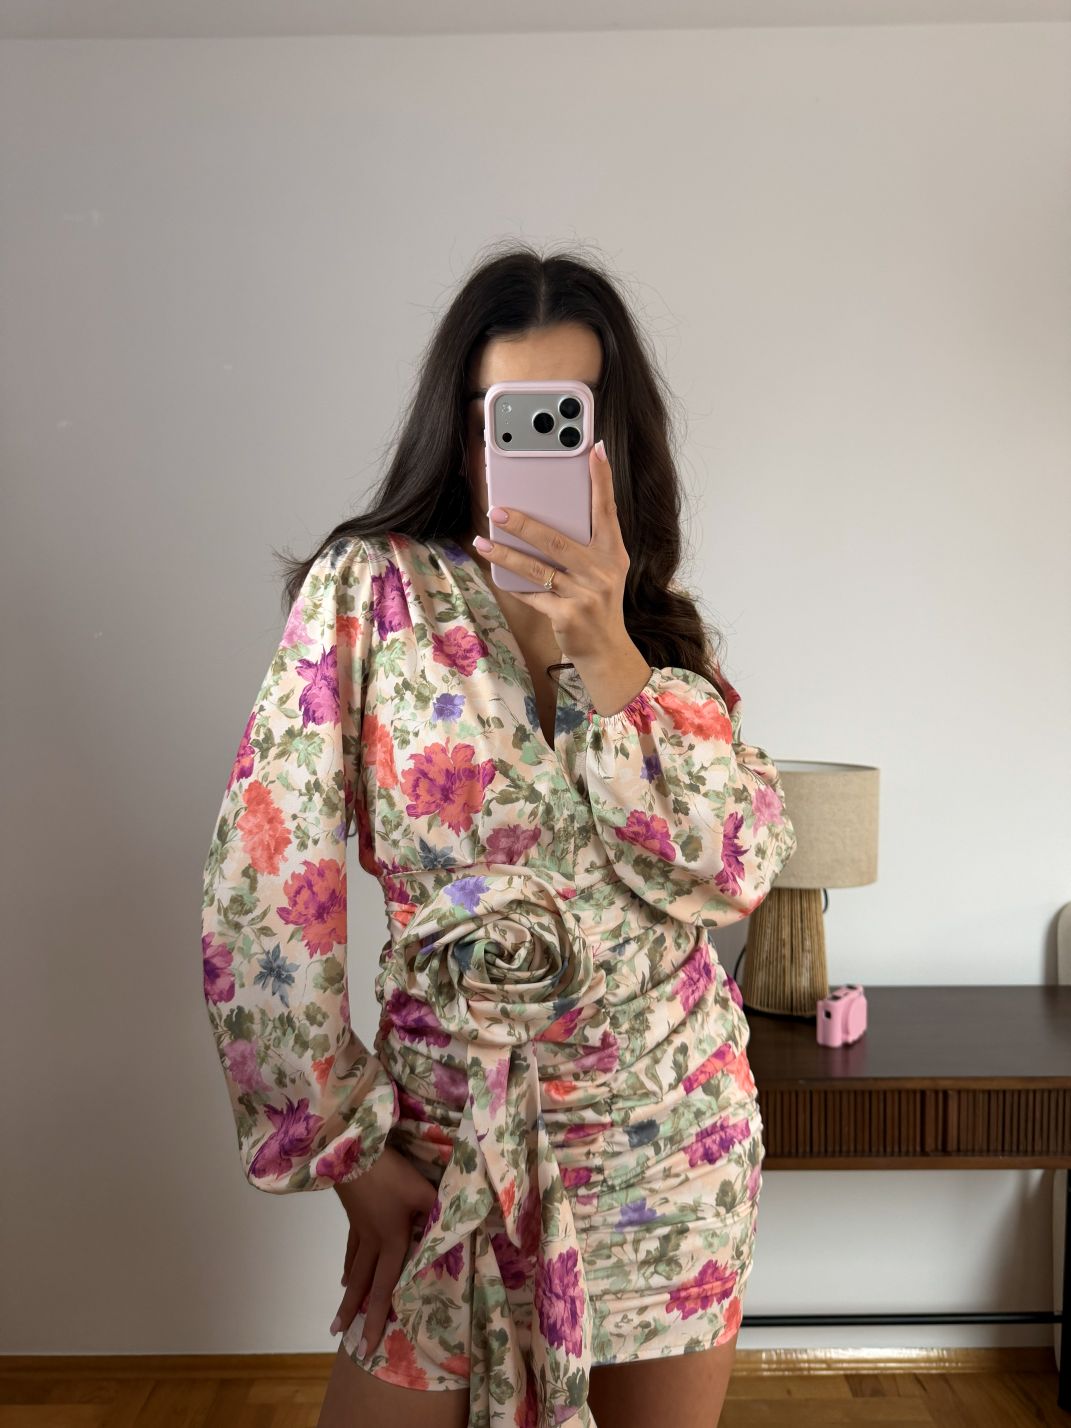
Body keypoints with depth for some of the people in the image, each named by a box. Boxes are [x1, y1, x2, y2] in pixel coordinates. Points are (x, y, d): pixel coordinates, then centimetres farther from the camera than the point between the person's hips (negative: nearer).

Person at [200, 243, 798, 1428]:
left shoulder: (662, 631, 1)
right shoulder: (370, 588, -10)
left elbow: (736, 870, -11)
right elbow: (260, 892, -13)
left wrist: (603, 651, -21)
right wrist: (349, 1150, -9)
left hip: (671, 1126, 4)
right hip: (454, 1133, -3)